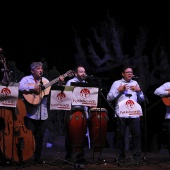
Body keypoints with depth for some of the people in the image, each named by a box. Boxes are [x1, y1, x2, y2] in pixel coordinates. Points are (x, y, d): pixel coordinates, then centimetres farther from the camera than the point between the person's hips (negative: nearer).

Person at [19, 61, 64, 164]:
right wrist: (32, 88, -26)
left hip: (42, 114, 5)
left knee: (40, 137, 9)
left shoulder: (45, 80, 16)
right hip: (30, 114, -5)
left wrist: (59, 83, -4)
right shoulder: (26, 79, -1)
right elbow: (20, 87, -20)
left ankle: (38, 157, 18)